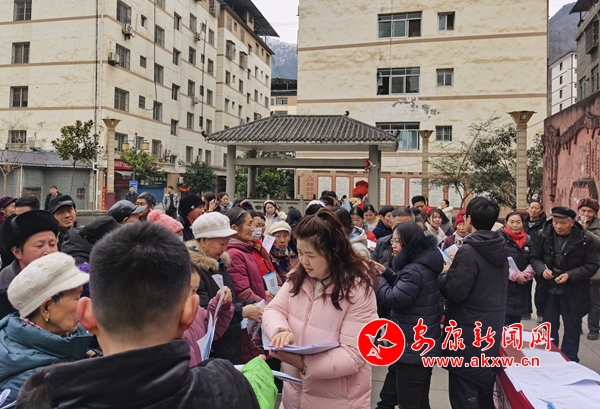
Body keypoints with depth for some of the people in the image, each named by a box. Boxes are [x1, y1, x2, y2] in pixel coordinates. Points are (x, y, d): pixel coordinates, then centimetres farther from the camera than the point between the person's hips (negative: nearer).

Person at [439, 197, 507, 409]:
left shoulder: (469, 251, -21)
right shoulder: (500, 250, 6)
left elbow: (454, 292, -22)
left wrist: (445, 273, -4)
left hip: (468, 336, -8)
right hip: (491, 332, 8)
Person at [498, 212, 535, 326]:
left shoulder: (528, 240, 11)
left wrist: (527, 274, -10)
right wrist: (515, 276, -19)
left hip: (522, 287, 6)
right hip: (504, 286, -5)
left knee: (516, 322, 16)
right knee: (502, 322, -6)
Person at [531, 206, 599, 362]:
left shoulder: (585, 239, -12)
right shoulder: (544, 235, -5)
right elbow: (535, 258, 3)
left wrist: (570, 275, -23)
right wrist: (542, 269, -18)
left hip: (573, 291, -2)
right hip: (549, 289, 2)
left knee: (572, 328, 12)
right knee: (549, 327, 15)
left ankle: (569, 362, 27)